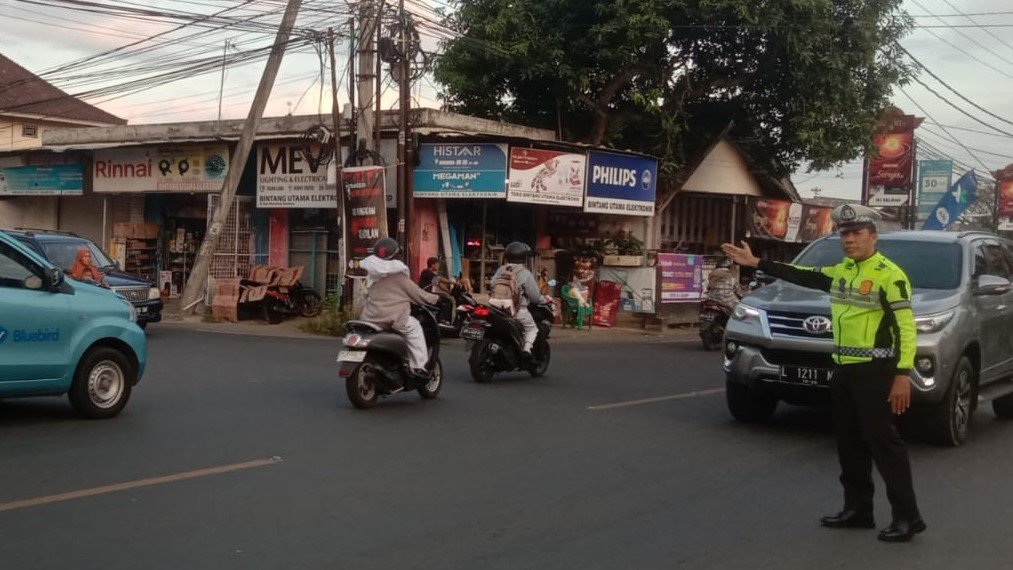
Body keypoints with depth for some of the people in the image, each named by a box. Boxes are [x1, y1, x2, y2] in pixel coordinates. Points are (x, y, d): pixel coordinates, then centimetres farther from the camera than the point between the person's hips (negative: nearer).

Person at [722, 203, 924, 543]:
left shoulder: (889, 275, -12)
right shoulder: (841, 271, 13)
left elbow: (906, 327, -16)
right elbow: (802, 275, 20)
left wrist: (903, 375, -22)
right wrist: (757, 263, 17)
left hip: (874, 371, -9)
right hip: (844, 368, 9)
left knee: (882, 442, -8)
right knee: (849, 442, 12)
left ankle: (907, 517, -2)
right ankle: (857, 509, 21)